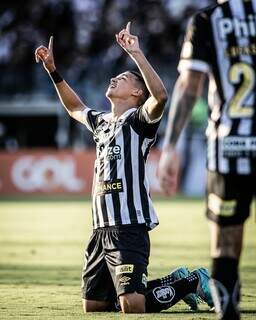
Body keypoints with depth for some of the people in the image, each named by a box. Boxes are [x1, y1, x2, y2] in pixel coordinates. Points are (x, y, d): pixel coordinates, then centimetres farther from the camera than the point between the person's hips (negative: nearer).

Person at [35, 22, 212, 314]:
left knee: (133, 306, -20)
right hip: (101, 228, 8)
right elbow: (74, 107, 41)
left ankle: (193, 281, 7)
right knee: (92, 305, 11)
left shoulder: (139, 120, -2)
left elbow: (160, 95, -23)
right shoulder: (101, 122, 21)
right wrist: (53, 70, 35)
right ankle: (177, 282, 24)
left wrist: (136, 53, -24)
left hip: (129, 227, -8)